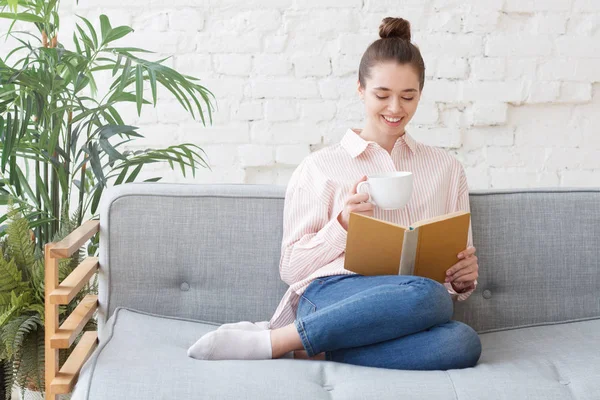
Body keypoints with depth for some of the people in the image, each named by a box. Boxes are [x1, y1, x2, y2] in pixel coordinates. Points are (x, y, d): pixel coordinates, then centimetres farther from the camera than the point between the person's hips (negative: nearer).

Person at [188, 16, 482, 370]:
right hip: (329, 295, -3)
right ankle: (273, 340, -25)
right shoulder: (321, 167, 11)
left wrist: (465, 278, -2)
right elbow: (291, 268, 8)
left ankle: (311, 349, -22)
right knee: (426, 297, -37)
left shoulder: (447, 169, 20)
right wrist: (343, 224, -8)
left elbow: (459, 268, 22)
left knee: (462, 343, -34)